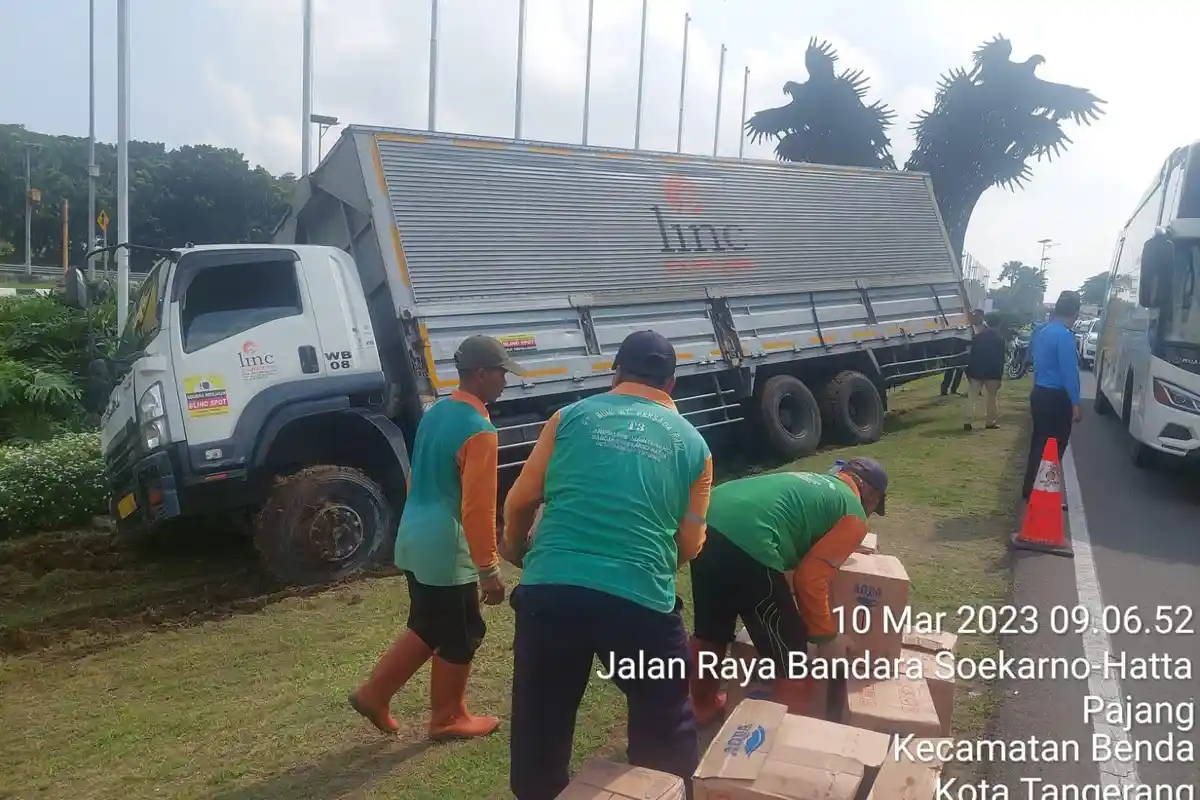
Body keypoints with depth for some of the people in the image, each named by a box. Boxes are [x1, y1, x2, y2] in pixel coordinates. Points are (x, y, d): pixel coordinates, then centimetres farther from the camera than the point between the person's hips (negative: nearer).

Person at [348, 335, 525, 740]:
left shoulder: (434, 414, 9)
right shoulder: (479, 430, -20)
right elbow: (478, 507, -22)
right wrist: (489, 569, -17)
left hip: (415, 539, 9)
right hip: (447, 549, -9)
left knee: (428, 629, 23)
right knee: (460, 638, 10)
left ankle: (373, 694, 25)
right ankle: (449, 719, 25)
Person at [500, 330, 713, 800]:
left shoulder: (571, 417, 8)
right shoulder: (693, 444, 9)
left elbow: (519, 502, 11)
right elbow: (689, 545, 11)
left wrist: (515, 548, 31)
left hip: (549, 590, 1)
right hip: (641, 601, -1)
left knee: (540, 728, 20)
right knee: (665, 734, 20)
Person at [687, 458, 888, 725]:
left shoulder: (811, 482, 33)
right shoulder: (854, 515, 11)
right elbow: (811, 578, 2)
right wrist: (827, 636, 13)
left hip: (707, 520, 9)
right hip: (746, 541, -9)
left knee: (710, 632, 32)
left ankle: (704, 706, 52)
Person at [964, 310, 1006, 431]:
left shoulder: (977, 337, -5)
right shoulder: (1000, 339, 1)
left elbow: (973, 356, -7)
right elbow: (1001, 359, 3)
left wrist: (969, 372, -2)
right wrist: (999, 375, 7)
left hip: (977, 372, -1)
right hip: (993, 373, 1)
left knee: (973, 398, 4)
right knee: (992, 398, 11)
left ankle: (969, 422, -4)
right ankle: (990, 422, 12)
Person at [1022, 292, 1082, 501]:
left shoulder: (1042, 332, 9)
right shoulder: (1064, 335, -19)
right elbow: (1069, 372, -22)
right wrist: (1076, 403, -20)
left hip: (1039, 394, 9)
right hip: (1056, 398, -9)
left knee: (1039, 445, 17)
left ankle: (1031, 490, 24)